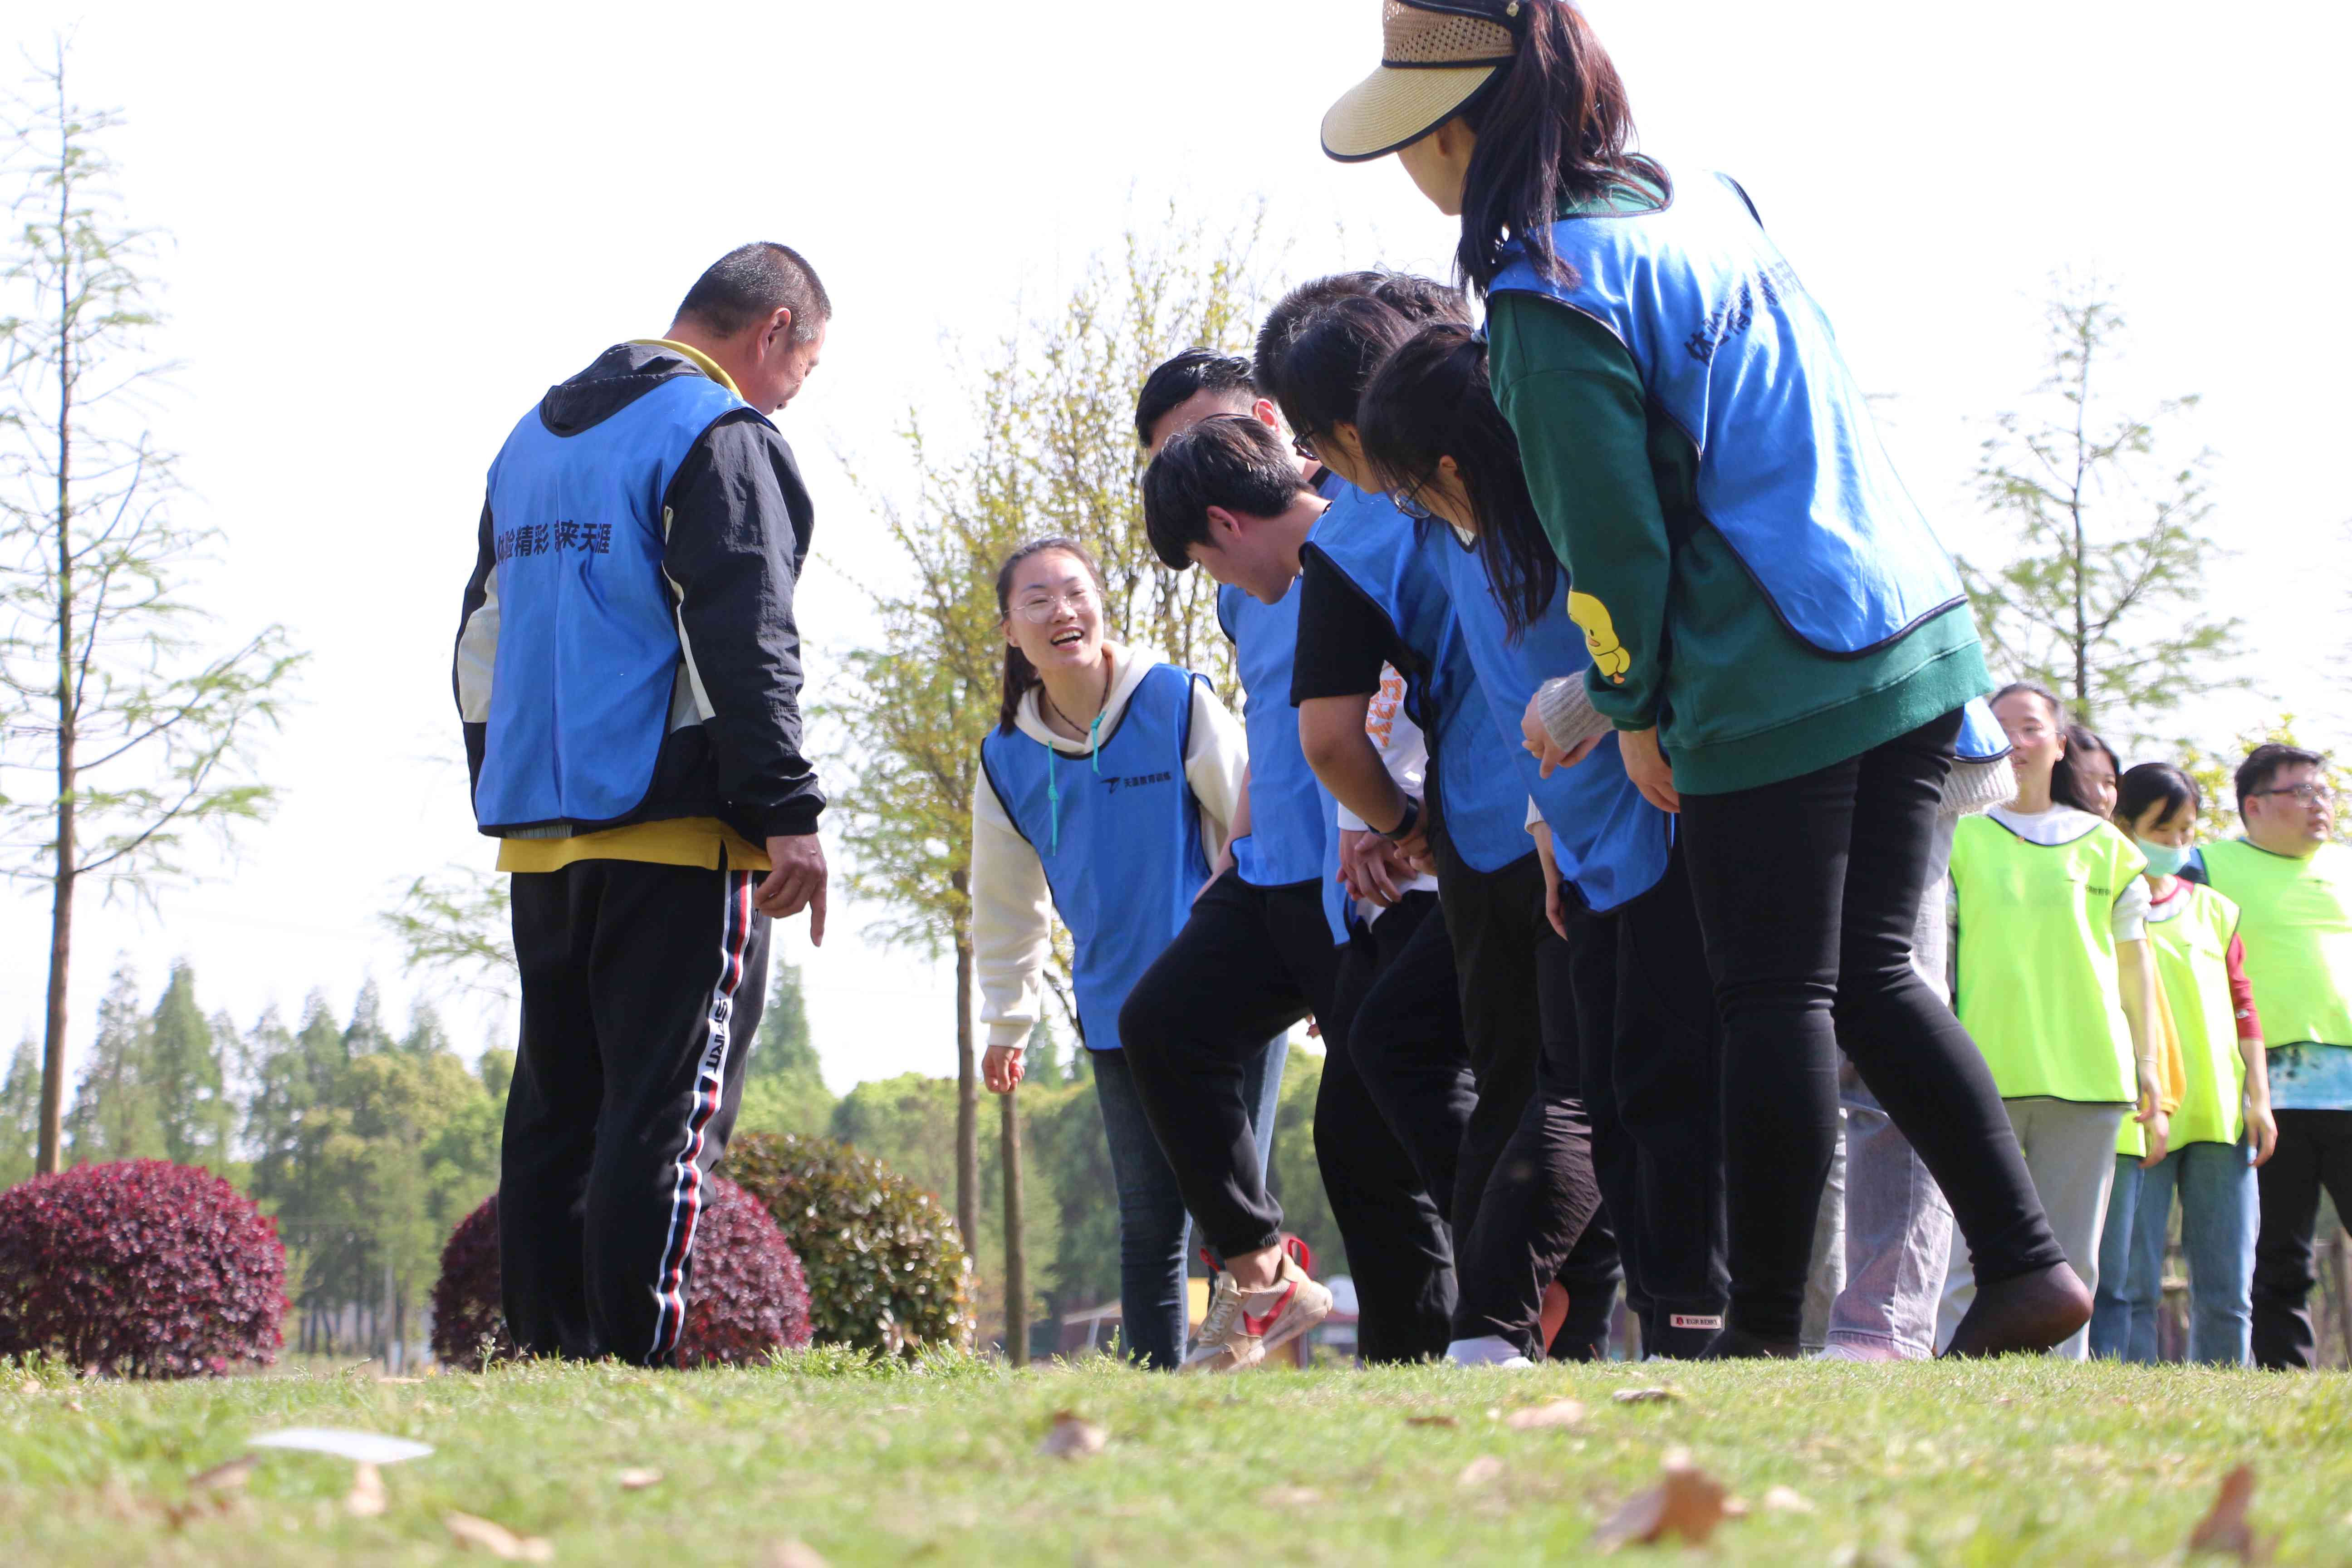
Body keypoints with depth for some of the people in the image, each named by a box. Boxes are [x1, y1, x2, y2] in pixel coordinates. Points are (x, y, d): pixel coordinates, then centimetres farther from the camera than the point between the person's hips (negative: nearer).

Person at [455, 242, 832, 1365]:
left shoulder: (533, 439, 21)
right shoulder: (722, 435, -6)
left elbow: (482, 639, 24)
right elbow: (743, 637, -15)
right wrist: (788, 812, -17)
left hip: (536, 832, 8)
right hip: (674, 830, -8)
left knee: (554, 1106, 10)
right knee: (668, 1106, -8)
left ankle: (547, 1352, 7)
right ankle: (636, 1357, -12)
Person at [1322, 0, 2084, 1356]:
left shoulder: (1550, 294, -14)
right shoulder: (1703, 202, 12)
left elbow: (1613, 534, -12)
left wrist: (1632, 710, 4)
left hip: (1771, 687, -8)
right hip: (1916, 635, 8)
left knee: (1779, 1002, -1)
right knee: (1869, 976, 14)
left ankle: (1764, 1337, 6)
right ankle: (2026, 1262, 9)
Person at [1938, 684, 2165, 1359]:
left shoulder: (2103, 843, 14)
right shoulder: (1961, 839, 9)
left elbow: (2135, 960, 16)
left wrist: (2147, 1068, 11)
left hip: (2087, 1074, 2)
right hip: (1984, 1071, -2)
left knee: (2070, 1258, 1)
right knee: (1970, 1256, -7)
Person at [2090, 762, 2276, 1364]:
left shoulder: (2214, 910, 18)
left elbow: (2242, 1007, 18)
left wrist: (2258, 1098, 9)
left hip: (2220, 1114, 4)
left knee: (2227, 1290, 3)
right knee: (2129, 1285, -9)